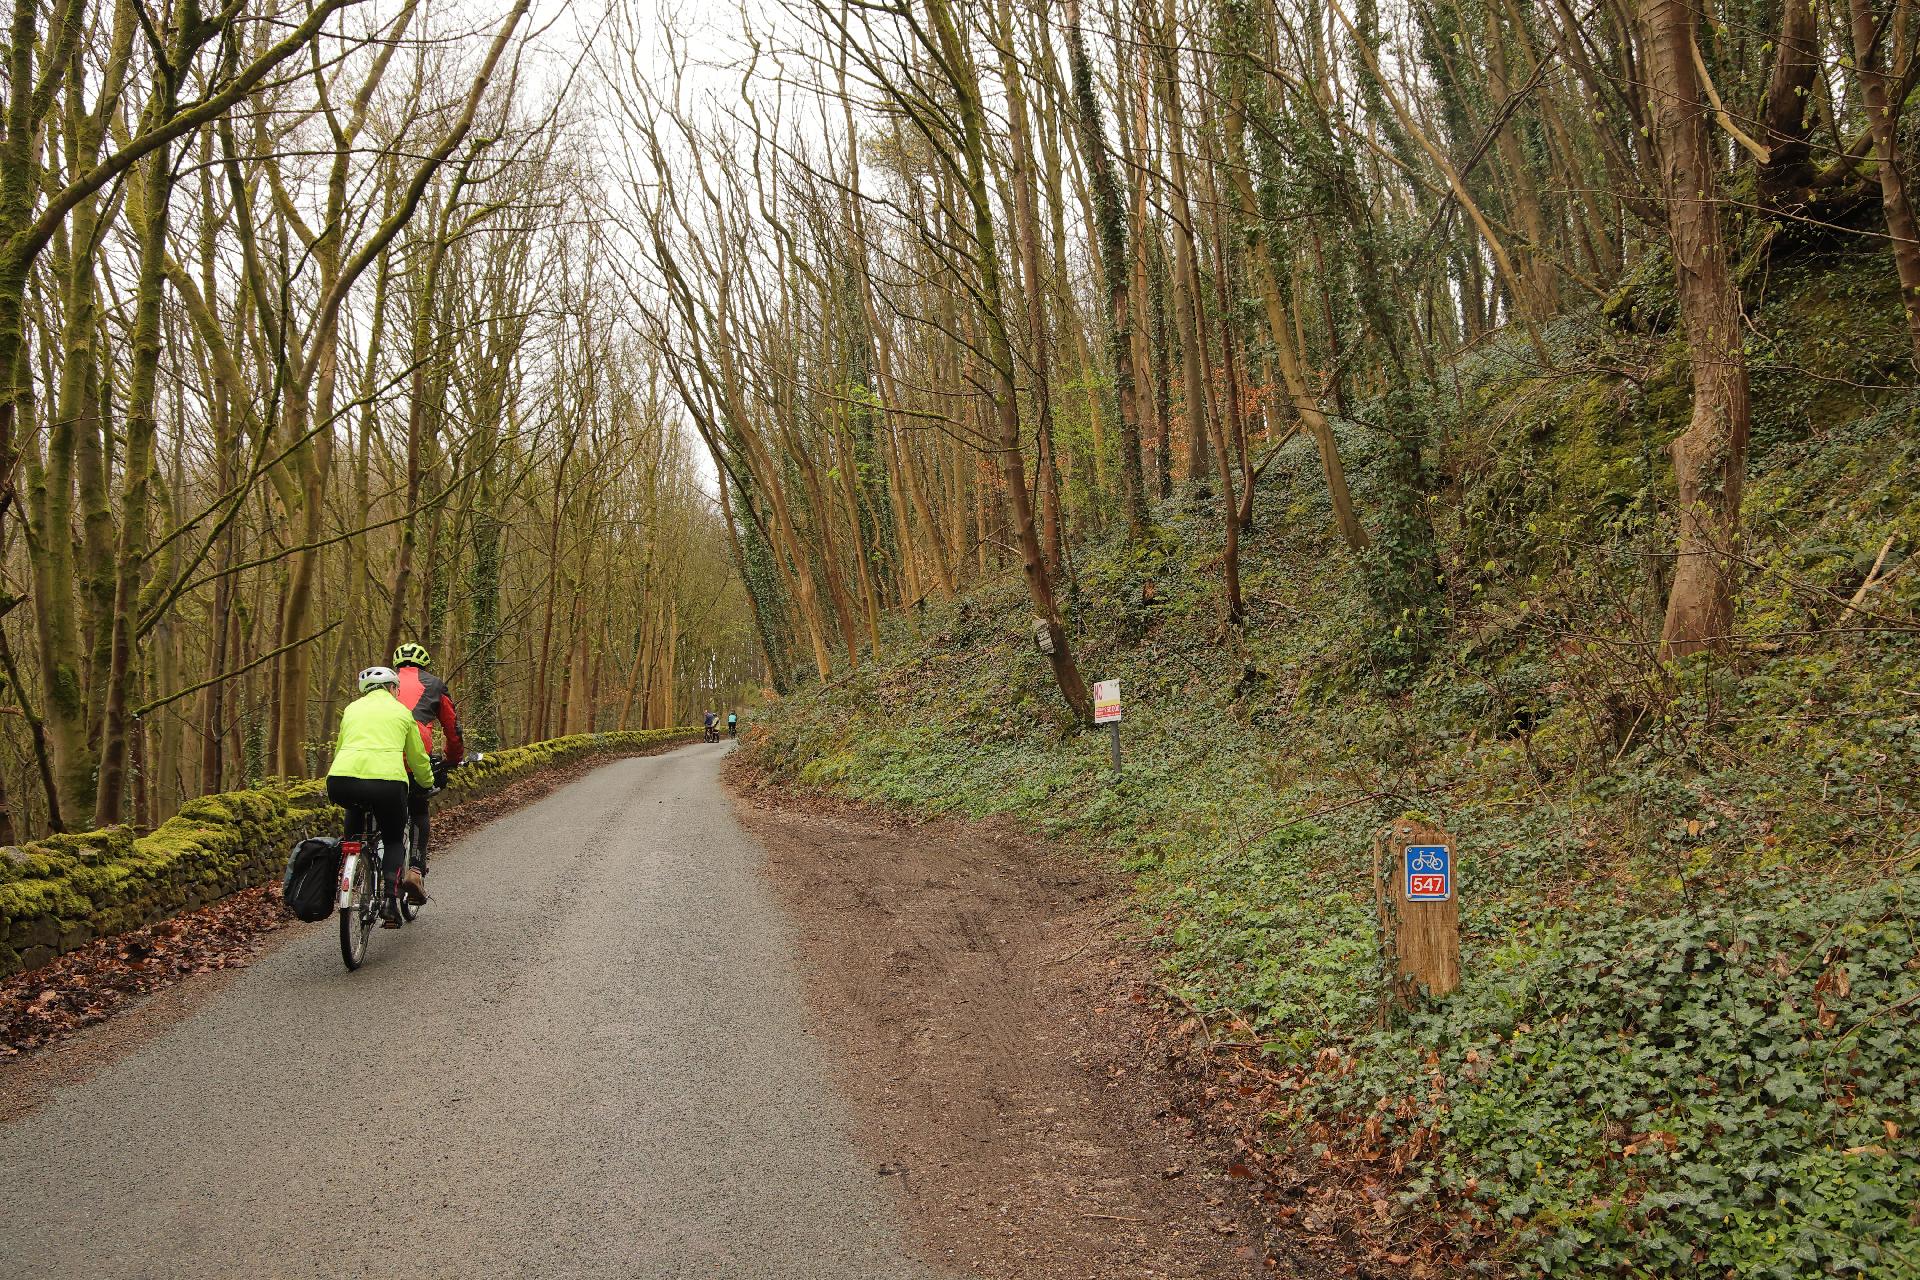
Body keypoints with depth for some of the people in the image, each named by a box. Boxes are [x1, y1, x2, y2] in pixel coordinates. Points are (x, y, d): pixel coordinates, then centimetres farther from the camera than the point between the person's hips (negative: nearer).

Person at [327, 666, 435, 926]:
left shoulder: (352, 708, 25)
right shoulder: (401, 711, 20)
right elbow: (418, 758, 28)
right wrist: (427, 783, 48)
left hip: (341, 781, 2)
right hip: (387, 780, -2)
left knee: (356, 809, 40)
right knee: (394, 840, 19)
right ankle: (390, 906, 2)